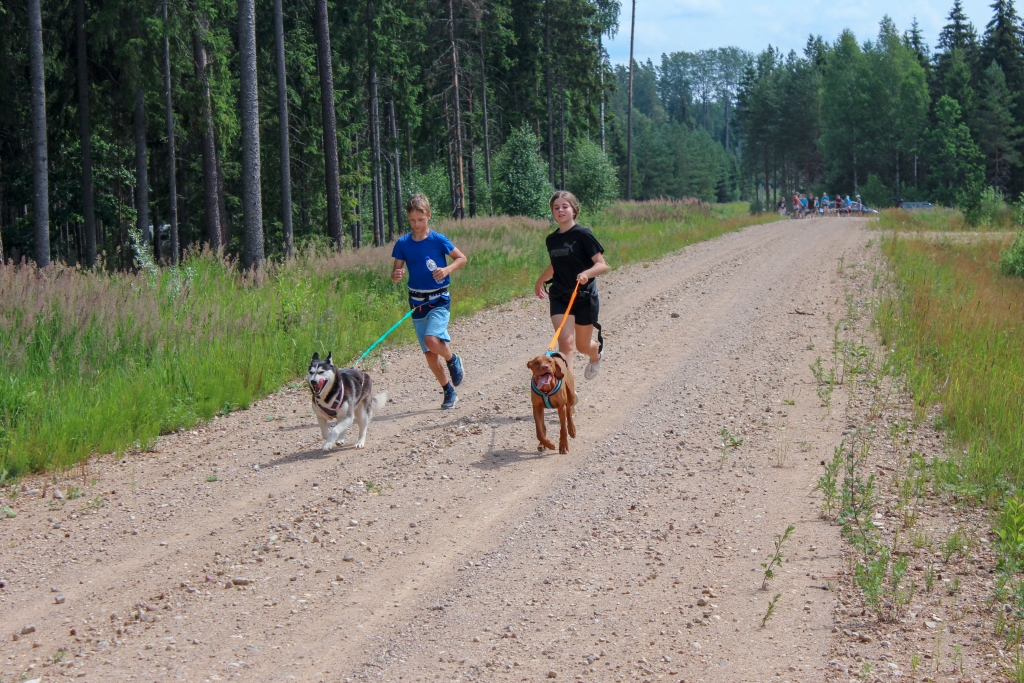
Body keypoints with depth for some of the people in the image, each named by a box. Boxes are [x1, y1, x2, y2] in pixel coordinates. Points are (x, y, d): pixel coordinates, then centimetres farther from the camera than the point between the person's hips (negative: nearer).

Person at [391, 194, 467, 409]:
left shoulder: (438, 240, -9)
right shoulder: (403, 243, -1)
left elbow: (462, 258, 1)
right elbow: (397, 271, 3)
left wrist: (447, 270, -17)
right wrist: (396, 275, -20)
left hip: (439, 300, -4)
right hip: (417, 301, 4)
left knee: (432, 339, -26)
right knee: (429, 353, 6)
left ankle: (453, 361, 5)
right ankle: (449, 391, 22)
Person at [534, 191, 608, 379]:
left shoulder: (582, 235, -12)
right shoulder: (551, 240, 5)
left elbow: (602, 264, -15)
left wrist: (586, 273, -34)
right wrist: (540, 281, 37)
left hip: (584, 296, -3)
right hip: (559, 297, 3)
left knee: (583, 345, 13)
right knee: (565, 342, -16)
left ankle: (596, 354, 50)